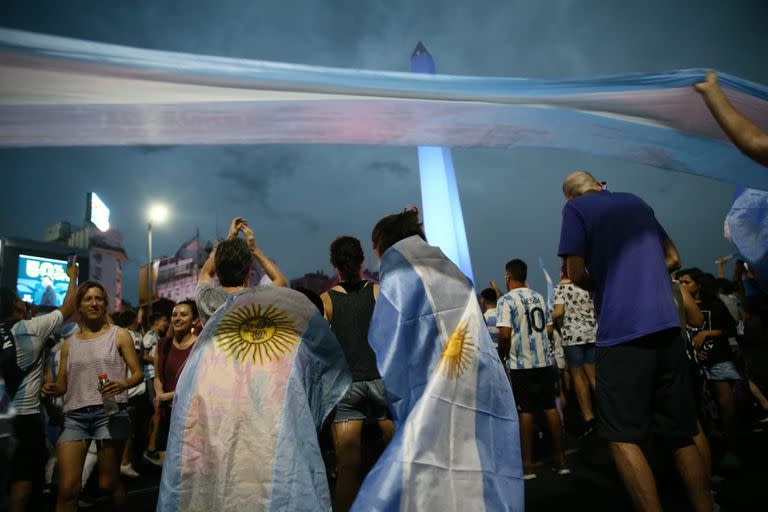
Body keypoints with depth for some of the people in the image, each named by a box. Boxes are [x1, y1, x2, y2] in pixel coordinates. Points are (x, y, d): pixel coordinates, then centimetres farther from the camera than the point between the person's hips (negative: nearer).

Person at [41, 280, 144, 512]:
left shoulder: (119, 335, 6)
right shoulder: (69, 343, 16)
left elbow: (138, 373, 2)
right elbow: (62, 384, 15)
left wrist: (123, 384, -18)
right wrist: (52, 389, -7)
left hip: (110, 412, -3)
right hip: (75, 415, 3)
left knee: (109, 484, 1)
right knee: (67, 489, -8)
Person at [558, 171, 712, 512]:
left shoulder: (575, 208, 2)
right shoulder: (636, 202, 19)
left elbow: (577, 274, -7)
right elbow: (673, 259, 23)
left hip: (621, 331, -6)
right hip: (667, 326, 6)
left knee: (623, 437, 0)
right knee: (681, 435, 12)